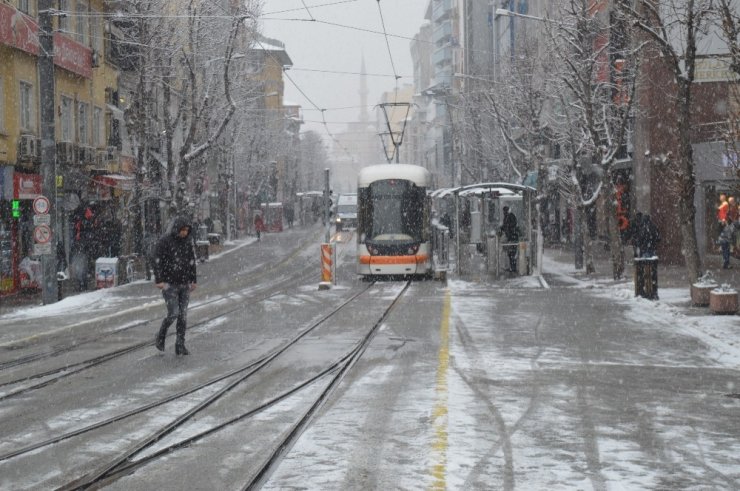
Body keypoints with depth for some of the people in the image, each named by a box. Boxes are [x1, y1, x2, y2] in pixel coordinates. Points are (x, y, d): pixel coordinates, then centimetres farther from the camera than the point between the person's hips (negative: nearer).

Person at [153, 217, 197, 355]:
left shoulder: (188, 241, 6)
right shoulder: (164, 241, -9)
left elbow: (192, 261, 14)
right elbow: (157, 261, -11)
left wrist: (193, 280, 13)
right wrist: (159, 280, -18)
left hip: (184, 284, 5)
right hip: (169, 284, -5)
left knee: (183, 315, 2)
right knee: (173, 313, -12)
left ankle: (180, 345, 9)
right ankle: (161, 336, 14)